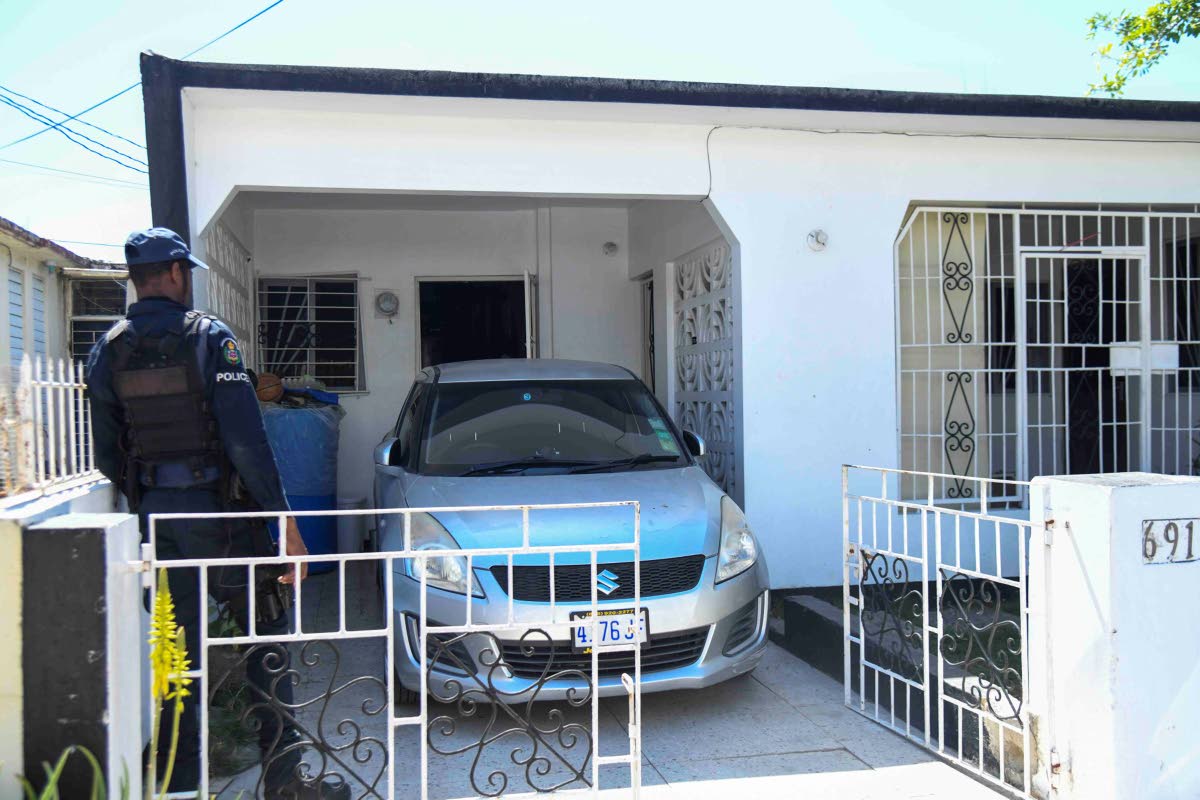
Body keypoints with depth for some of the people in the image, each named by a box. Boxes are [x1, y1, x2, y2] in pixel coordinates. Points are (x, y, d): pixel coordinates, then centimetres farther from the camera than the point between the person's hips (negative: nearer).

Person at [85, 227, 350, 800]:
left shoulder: (107, 351, 5)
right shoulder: (208, 337, -10)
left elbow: (106, 455, 8)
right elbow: (247, 439, -16)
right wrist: (284, 521, -14)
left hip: (154, 515, 5)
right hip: (215, 509, -5)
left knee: (178, 644, 13)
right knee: (265, 635, 5)